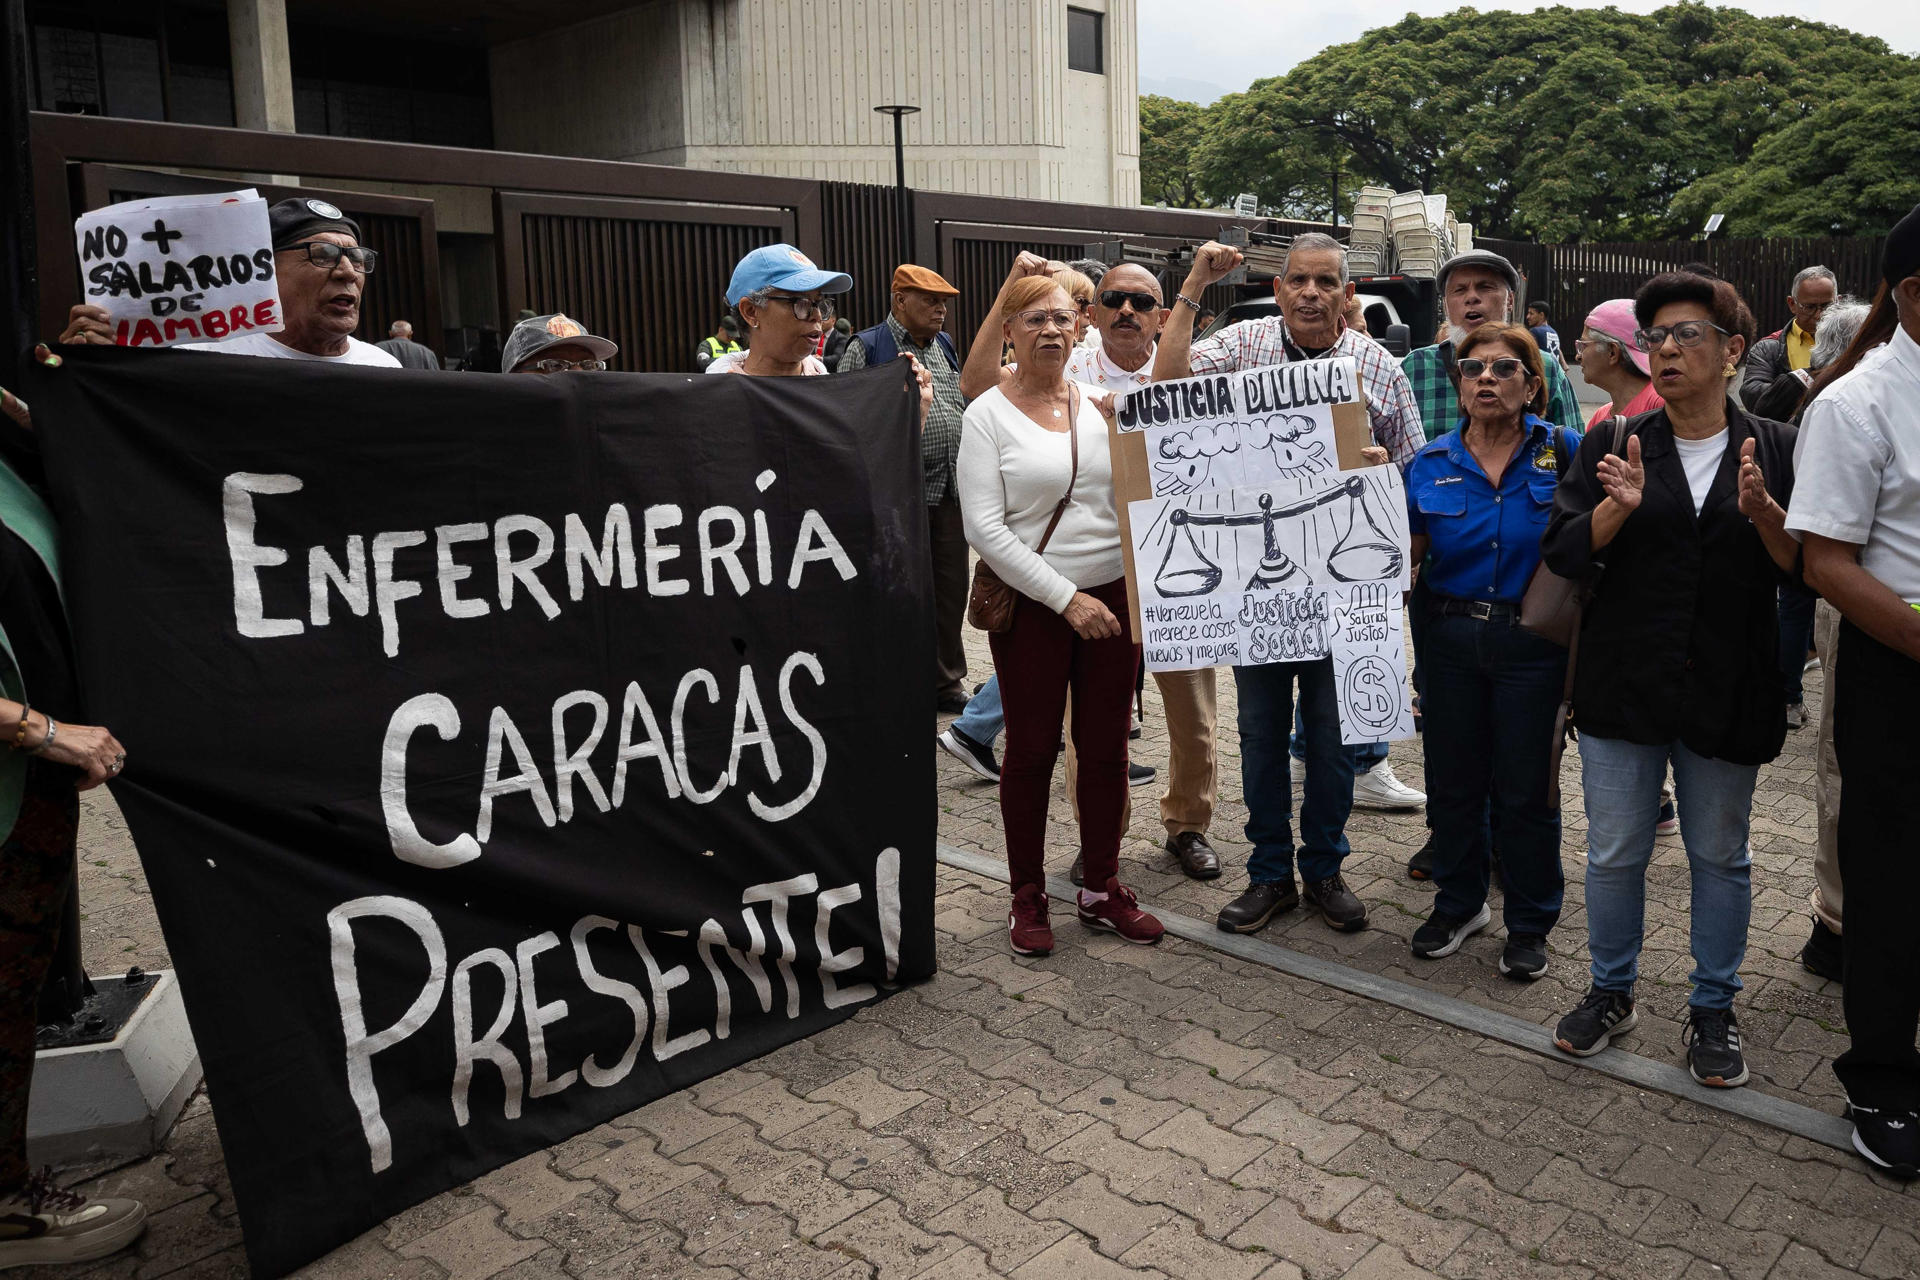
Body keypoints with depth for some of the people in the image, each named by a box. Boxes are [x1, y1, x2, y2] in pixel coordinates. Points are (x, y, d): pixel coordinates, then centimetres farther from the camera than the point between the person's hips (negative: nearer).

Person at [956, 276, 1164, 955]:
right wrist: (1066, 597, -15)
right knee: (1032, 751, 6)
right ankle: (1027, 897, 21)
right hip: (1031, 604, -3)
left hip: (1112, 595, 4)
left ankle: (1102, 888, 26)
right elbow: (985, 528, -12)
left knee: (1106, 748, 10)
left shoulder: (1103, 400, 6)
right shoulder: (988, 414, -4)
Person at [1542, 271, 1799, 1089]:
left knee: (1720, 855, 12)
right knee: (1614, 852, 9)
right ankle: (1611, 992, 29)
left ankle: (1713, 1009, 30)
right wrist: (1617, 509, -22)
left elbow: (1805, 568, -3)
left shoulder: (1776, 450, 2)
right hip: (1622, 686, 0)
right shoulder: (1612, 447, 3)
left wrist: (1762, 512, -21)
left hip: (1727, 694, 0)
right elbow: (1562, 553, -4)